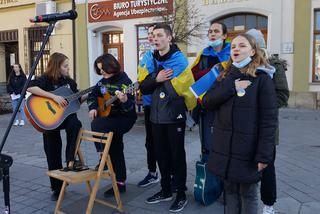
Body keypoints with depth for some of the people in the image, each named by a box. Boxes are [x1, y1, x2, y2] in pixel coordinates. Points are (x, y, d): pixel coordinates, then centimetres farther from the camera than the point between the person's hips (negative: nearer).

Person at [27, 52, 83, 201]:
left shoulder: (69, 81, 8)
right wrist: (54, 96, -31)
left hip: (66, 116, 3)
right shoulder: (46, 79, -8)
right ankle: (57, 187, 16)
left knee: (75, 124, -33)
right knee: (52, 152, 0)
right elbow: (30, 87, -28)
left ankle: (70, 161, -19)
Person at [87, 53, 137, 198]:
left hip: (125, 119, -7)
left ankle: (102, 157, -17)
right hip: (110, 118, 8)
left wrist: (124, 100, -42)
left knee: (97, 124, -30)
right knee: (115, 152, 10)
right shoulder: (103, 81, 6)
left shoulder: (125, 82, -16)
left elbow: (130, 107, -21)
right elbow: (92, 95, 19)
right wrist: (92, 108, 2)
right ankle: (120, 184, 21)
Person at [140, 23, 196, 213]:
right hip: (157, 116, 6)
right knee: (162, 154, 15)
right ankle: (166, 190, 31)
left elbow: (173, 90, -19)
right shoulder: (153, 61, 9)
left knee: (177, 155, 4)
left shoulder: (179, 60, -11)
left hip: (174, 117, -6)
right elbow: (144, 88, 2)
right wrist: (156, 79, -13)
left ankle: (181, 195, 19)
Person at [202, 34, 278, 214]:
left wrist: (264, 154, -16)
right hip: (224, 148, 5)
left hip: (248, 149, -4)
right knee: (230, 191, 16)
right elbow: (207, 102, -2)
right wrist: (230, 88, -15)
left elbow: (269, 119, -11)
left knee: (248, 195, 10)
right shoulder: (225, 77, 10)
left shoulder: (262, 78, -8)